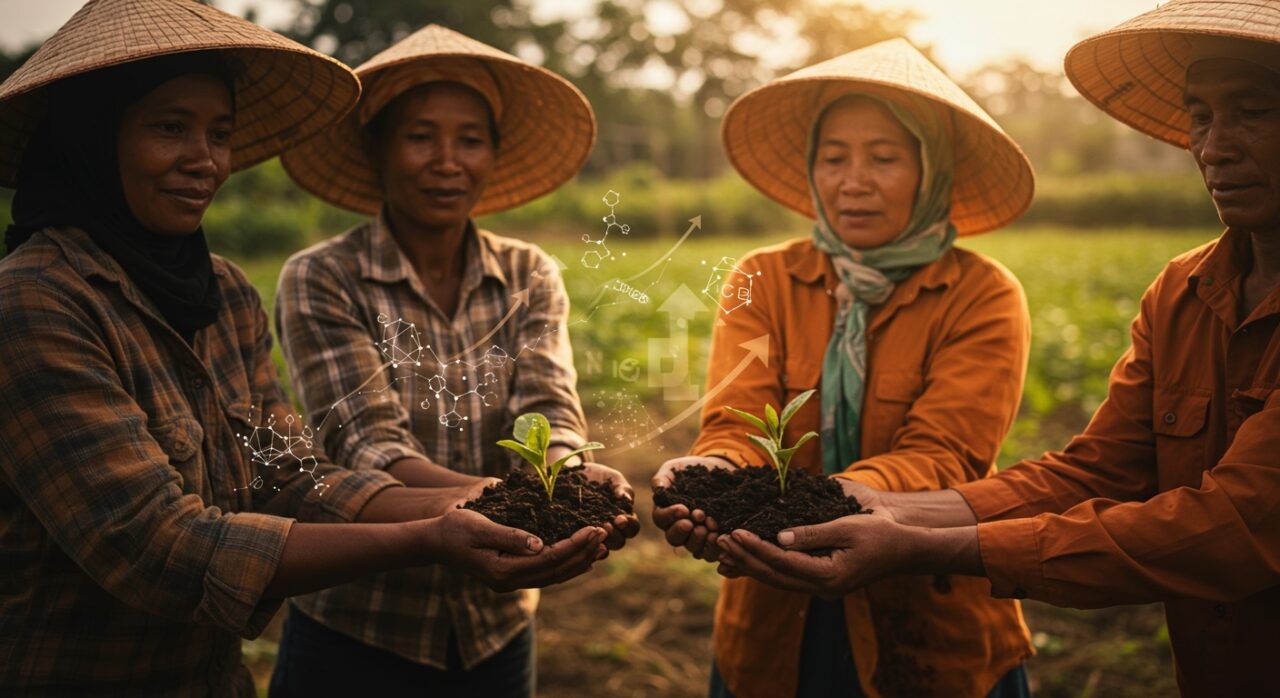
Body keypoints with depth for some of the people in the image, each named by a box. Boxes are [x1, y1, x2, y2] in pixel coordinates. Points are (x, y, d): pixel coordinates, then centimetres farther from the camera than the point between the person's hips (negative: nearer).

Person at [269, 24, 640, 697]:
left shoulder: (530, 277, 0)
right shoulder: (319, 281, -10)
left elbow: (547, 417, -12)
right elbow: (367, 446, -21)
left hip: (496, 632, 3)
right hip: (356, 635, -3)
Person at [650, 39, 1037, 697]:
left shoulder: (983, 297, -8)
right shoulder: (765, 280, 0)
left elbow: (940, 457, -20)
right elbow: (737, 425, -13)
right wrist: (711, 473, -37)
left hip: (936, 637, -2)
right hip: (773, 626, 2)